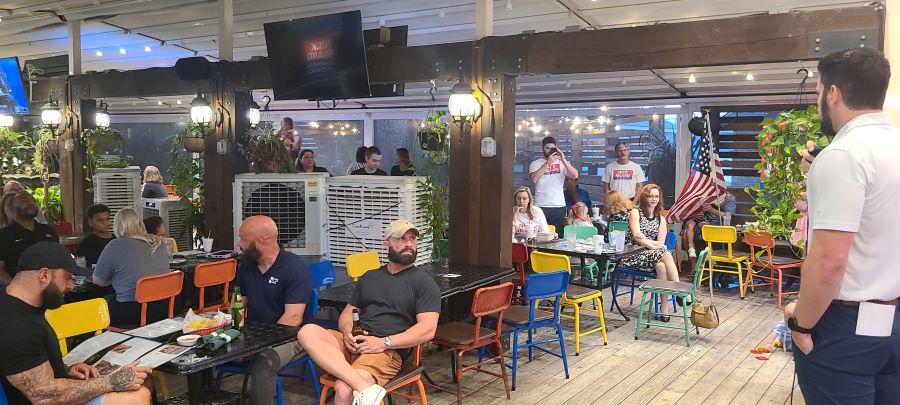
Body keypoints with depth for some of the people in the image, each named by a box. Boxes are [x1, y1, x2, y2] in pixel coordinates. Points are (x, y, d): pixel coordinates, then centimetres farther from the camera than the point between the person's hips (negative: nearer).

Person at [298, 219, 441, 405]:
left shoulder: (424, 281, 4)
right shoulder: (369, 277, 22)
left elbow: (427, 329, -7)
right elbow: (348, 313, 22)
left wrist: (384, 343, -16)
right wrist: (348, 332, -2)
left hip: (388, 351, -6)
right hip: (354, 344, 6)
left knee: (344, 389, -34)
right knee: (308, 332, -25)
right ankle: (364, 388, -36)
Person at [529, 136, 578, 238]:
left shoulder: (562, 163, 11)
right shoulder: (535, 164, 6)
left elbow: (575, 175, -4)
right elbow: (534, 179, -13)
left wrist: (563, 160, -14)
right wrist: (548, 163, -17)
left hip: (559, 206, 2)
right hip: (541, 206, -1)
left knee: (558, 236, 1)